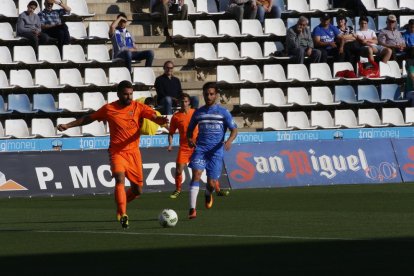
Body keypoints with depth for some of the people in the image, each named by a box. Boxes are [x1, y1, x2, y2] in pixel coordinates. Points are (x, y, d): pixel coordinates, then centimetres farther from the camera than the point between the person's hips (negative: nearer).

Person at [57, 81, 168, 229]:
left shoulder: (138, 107, 0)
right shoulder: (109, 109, 1)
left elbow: (154, 116, -13)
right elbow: (89, 118, 14)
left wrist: (161, 120, -37)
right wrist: (68, 125, 13)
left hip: (133, 151, 2)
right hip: (117, 151, -2)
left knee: (137, 190, 5)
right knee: (120, 179, -26)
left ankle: (120, 207, 33)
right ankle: (123, 215, -27)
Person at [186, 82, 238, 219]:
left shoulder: (223, 112, 4)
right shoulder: (198, 112, 11)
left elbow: (234, 130, 3)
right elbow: (190, 129, 21)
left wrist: (229, 141, -18)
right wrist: (189, 139, -2)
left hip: (216, 150, -1)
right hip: (200, 148, 1)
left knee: (211, 183, -2)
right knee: (196, 174, -21)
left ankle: (208, 194, 38)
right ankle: (192, 209, -26)